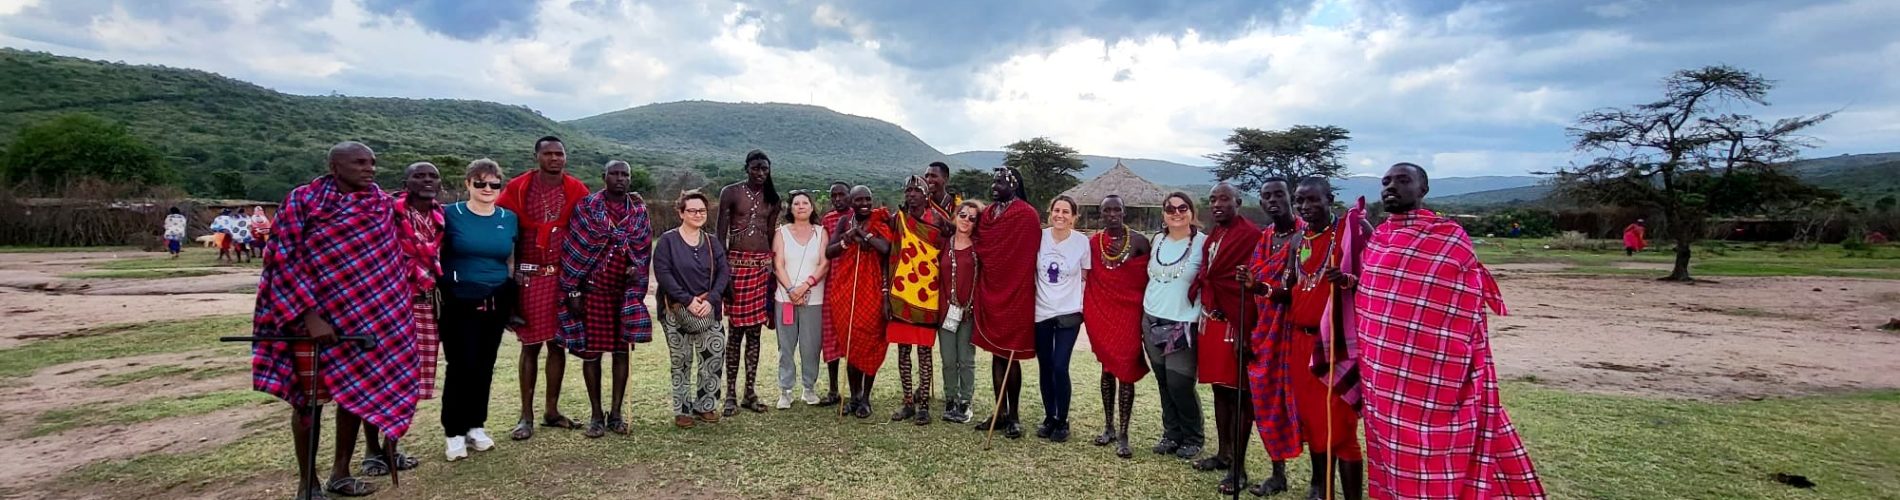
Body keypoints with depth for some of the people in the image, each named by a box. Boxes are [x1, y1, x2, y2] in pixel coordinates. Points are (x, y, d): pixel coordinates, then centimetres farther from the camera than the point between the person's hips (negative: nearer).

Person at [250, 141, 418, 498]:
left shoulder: (380, 203, 4)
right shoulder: (302, 201, -9)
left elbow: (390, 260, 11)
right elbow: (286, 261, -12)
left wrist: (394, 313, 7)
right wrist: (310, 316, -19)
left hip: (365, 316, 4)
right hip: (314, 315, -4)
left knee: (356, 392, 10)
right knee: (310, 398, 4)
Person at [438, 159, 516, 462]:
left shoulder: (510, 219, 5)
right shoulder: (450, 215, -5)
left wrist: (514, 298, 10)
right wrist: (440, 287, -7)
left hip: (497, 301, 3)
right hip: (459, 301, -3)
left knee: (485, 365, 9)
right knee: (461, 365, -4)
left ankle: (476, 425, 22)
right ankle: (454, 432, 9)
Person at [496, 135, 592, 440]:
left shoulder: (577, 191, 3)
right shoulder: (518, 189, -2)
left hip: (564, 277, 2)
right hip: (529, 277, -2)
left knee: (558, 343, 8)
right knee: (530, 345, 3)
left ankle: (552, 411, 21)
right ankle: (526, 416, 12)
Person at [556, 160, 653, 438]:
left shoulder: (638, 210, 6)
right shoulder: (586, 207, -3)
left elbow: (644, 248, 12)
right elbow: (574, 250, -5)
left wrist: (636, 267, -10)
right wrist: (573, 291, -8)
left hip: (626, 291, 3)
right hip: (593, 289, -2)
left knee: (622, 350, 5)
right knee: (591, 351, 2)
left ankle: (617, 413, 15)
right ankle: (596, 415, 13)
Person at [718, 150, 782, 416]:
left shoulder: (772, 198, 12)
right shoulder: (731, 192, -1)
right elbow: (721, 234, -4)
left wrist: (773, 270, 12)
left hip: (763, 265, 4)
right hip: (737, 263, -4)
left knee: (754, 329, 7)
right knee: (736, 329, -4)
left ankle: (750, 392, 13)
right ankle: (730, 394, 4)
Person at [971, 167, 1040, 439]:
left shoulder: (1027, 216, -11)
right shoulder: (987, 214, 11)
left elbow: (1027, 259, -14)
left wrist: (1018, 289, -15)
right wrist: (980, 293, 9)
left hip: (1014, 295, -6)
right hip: (990, 294, 7)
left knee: (1010, 355, 0)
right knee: (996, 353, 11)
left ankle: (1014, 415, 13)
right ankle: (1000, 412, 21)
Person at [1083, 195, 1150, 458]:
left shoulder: (1138, 242, -5)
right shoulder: (1093, 242, 1)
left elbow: (1148, 280, 1)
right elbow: (1089, 279, 7)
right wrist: (1085, 309, 2)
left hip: (1129, 313, -2)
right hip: (1102, 313, 3)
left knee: (1125, 370, -3)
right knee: (1107, 368, 12)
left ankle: (1123, 434, 4)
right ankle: (1108, 426, 23)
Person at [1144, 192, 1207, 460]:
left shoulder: (1202, 243, -6)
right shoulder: (1158, 240, 9)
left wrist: (1204, 319, -10)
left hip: (1184, 324, -5)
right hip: (1152, 321, 5)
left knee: (1179, 384, -6)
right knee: (1163, 383, 9)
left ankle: (1193, 438, 15)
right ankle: (1171, 434, 24)